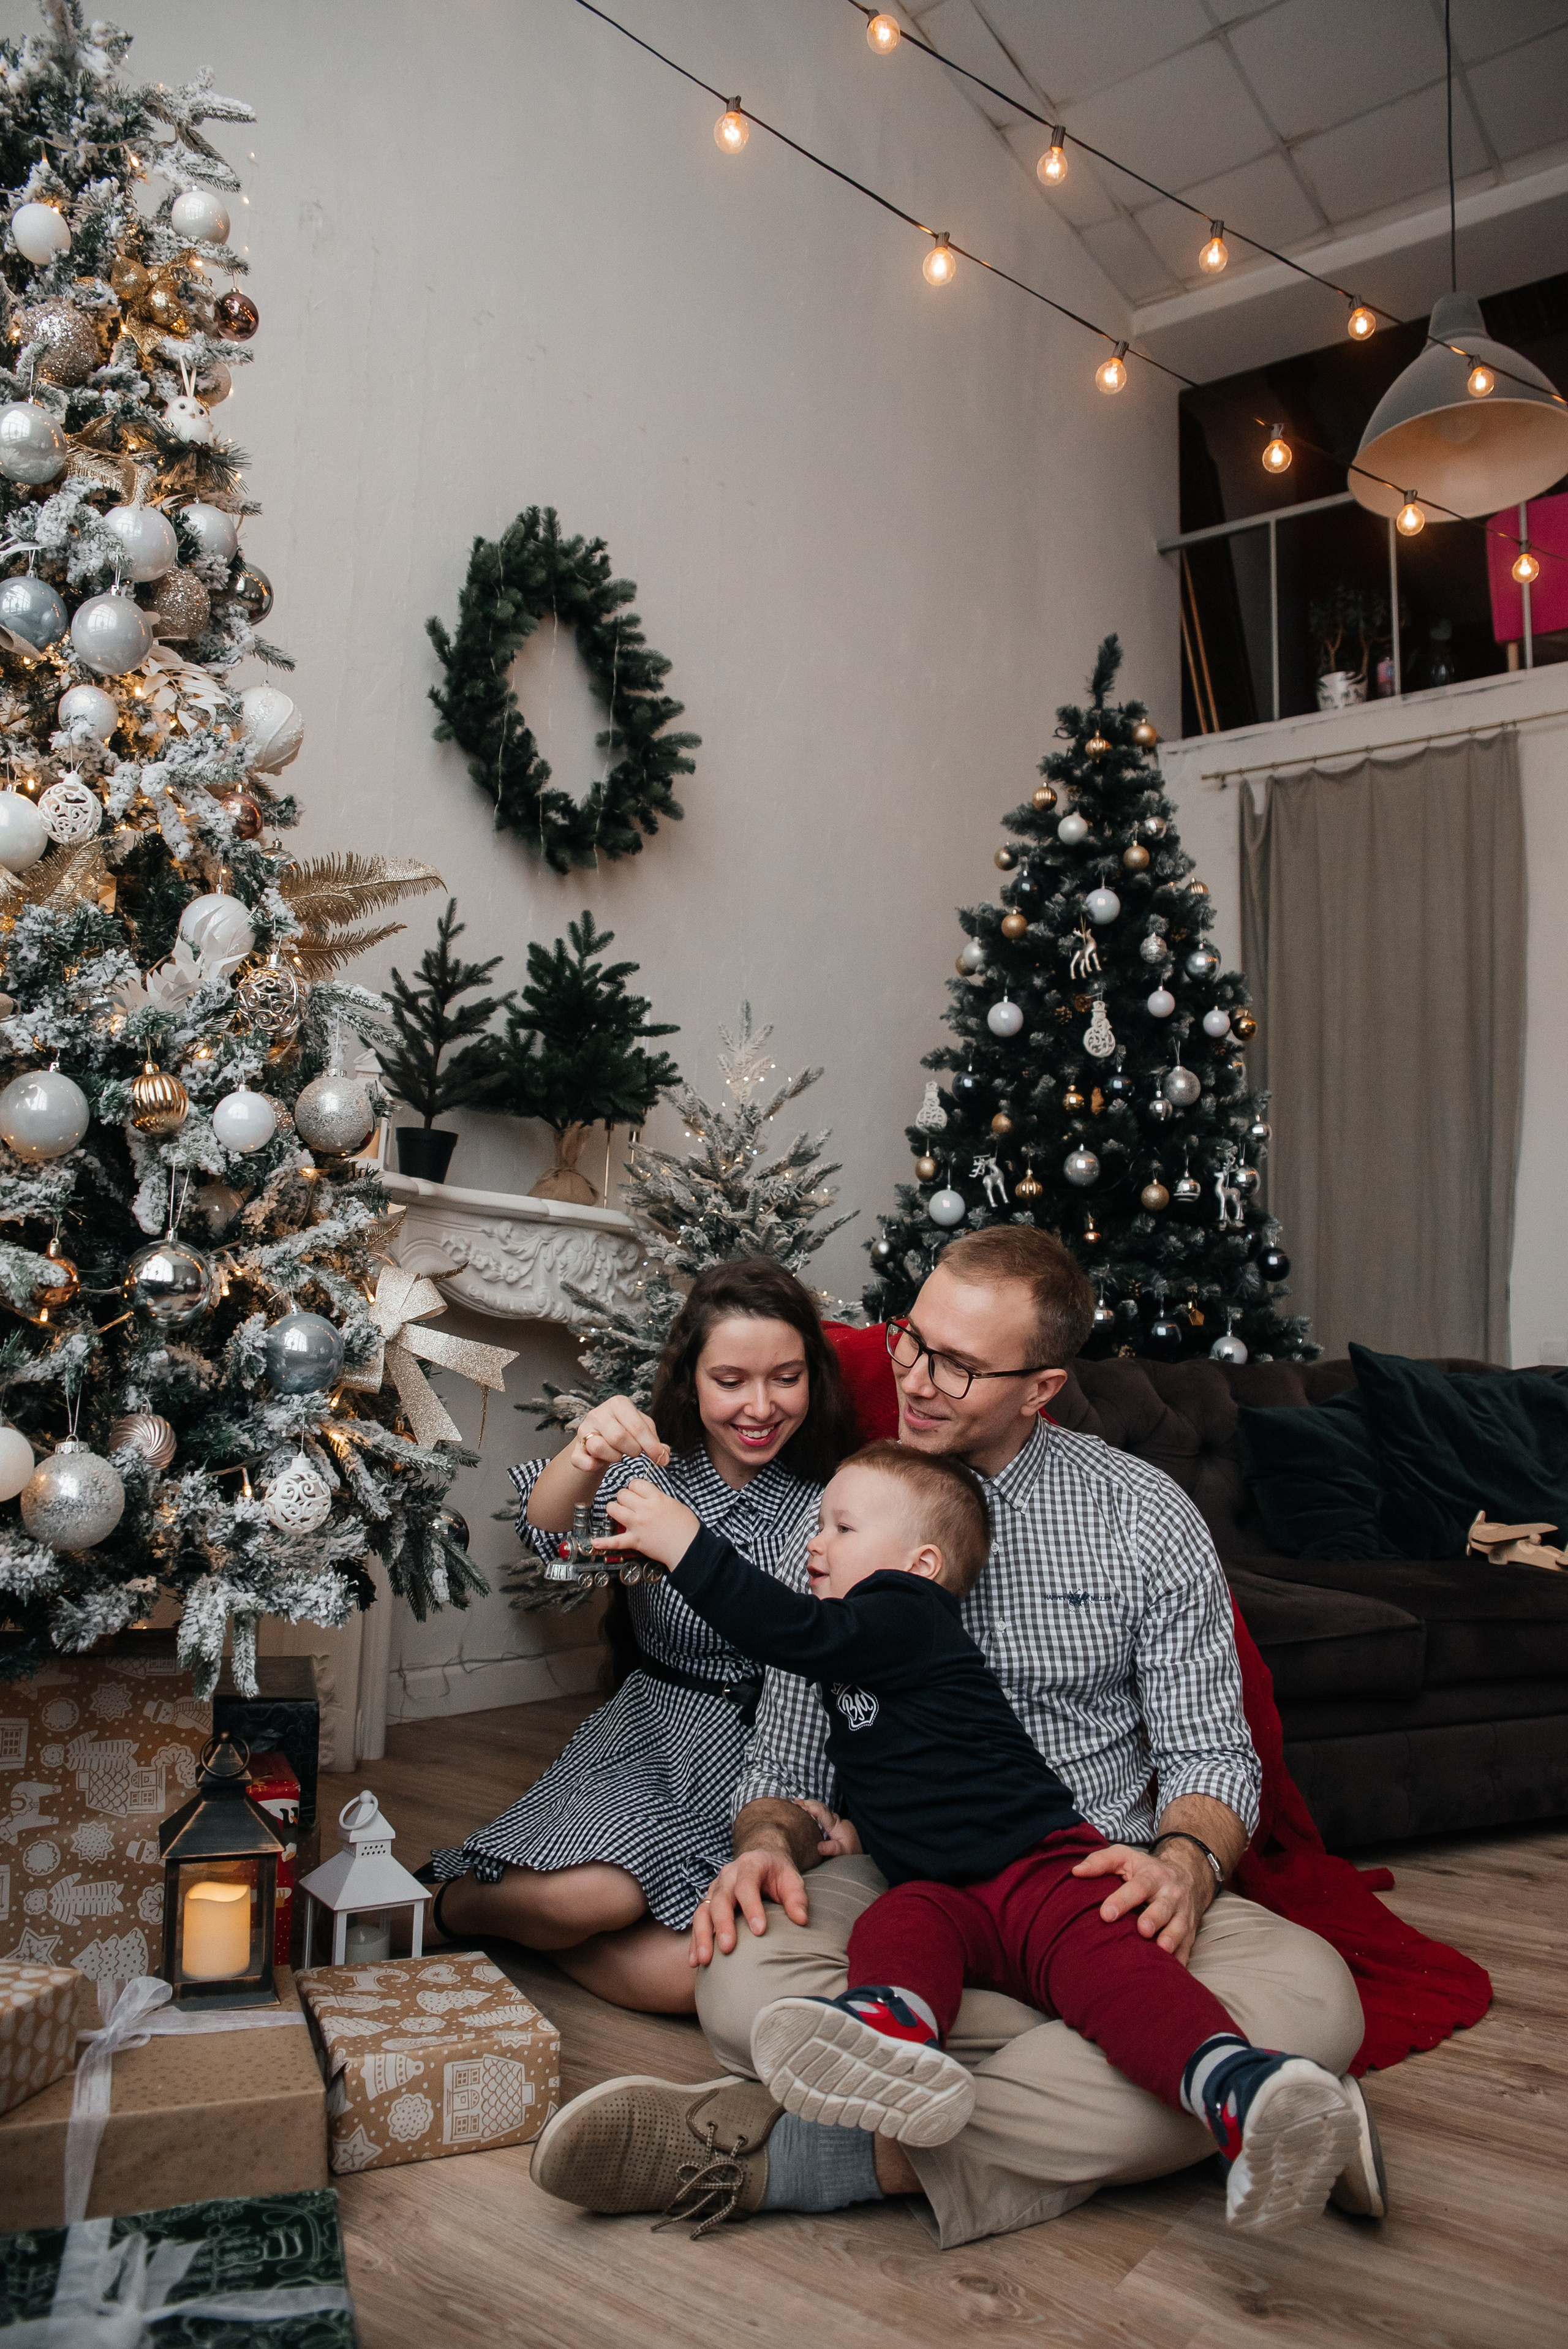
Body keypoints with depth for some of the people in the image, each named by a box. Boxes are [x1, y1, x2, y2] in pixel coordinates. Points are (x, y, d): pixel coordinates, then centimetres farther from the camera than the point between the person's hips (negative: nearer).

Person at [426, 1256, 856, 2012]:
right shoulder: (651, 1470, -1)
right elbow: (548, 1533, -21)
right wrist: (584, 1459, -44)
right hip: (640, 1750, 0)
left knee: (684, 1977, -25)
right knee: (589, 1895, -29)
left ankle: (522, 1915, 3)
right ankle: (451, 1905, 4)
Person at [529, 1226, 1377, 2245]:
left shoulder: (1146, 1516, 3)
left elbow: (1210, 1752, 3)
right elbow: (788, 1759, 10)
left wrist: (1186, 1863, -20)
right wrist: (768, 1843, -14)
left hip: (1097, 1890, 0)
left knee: (1311, 1994, -32)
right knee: (745, 1986, -33)